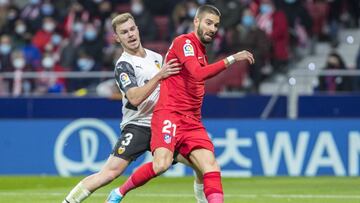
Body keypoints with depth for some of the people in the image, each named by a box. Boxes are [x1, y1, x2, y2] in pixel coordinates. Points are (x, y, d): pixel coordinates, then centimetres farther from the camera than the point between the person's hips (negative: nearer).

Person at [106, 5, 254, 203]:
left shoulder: (201, 51, 21)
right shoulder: (184, 42, -7)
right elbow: (198, 74, -23)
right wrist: (231, 59, -24)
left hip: (192, 121, 8)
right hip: (169, 114, -8)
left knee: (211, 167, -9)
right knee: (162, 164, -24)